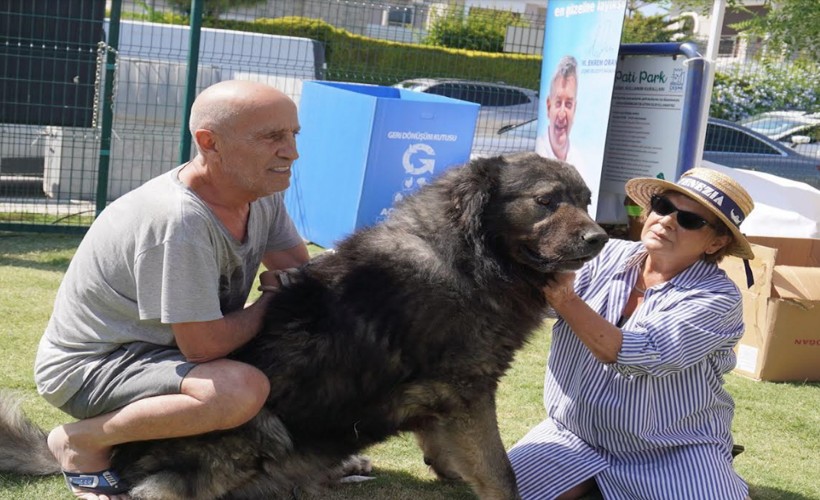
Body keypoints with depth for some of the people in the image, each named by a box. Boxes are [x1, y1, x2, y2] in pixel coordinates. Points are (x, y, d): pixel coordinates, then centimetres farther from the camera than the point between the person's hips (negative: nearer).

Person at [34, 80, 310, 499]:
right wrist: (272, 300, -12)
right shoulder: (179, 221, -30)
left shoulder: (264, 195, -5)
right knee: (241, 390, -33)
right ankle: (82, 442, -9)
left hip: (164, 351, 9)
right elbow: (204, 346, -27)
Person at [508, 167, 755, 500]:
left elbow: (633, 355, -24)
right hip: (574, 436, 4)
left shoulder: (717, 297, -13)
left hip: (673, 454, -3)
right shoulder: (609, 255, 2)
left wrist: (564, 299, -26)